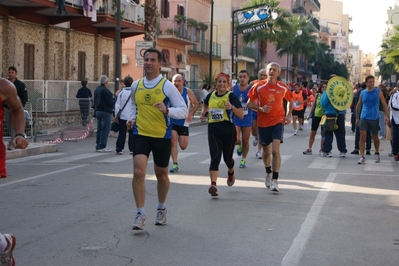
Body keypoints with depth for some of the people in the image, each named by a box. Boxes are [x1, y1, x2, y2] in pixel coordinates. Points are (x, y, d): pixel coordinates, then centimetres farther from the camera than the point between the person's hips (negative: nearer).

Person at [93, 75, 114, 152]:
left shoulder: (96, 90, 11)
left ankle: (98, 146, 17)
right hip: (105, 112, -9)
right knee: (105, 129, -5)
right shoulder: (106, 90, -17)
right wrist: (114, 98, -1)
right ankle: (102, 147, -6)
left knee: (99, 129, 14)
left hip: (98, 111, 9)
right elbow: (110, 102, -19)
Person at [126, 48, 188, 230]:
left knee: (161, 174, 14)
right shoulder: (136, 85, 3)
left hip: (162, 136, -2)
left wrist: (167, 110, -28)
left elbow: (184, 111, -10)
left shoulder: (167, 86, -10)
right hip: (140, 134, 2)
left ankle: (161, 209, 38)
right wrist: (132, 118, 4)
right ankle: (140, 214, -6)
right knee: (138, 172, -15)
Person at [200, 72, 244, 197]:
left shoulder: (231, 96, -6)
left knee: (227, 158, 12)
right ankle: (213, 184, -19)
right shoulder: (211, 96, 7)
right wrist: (204, 112, 13)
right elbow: (205, 104, 32)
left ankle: (231, 172, 46)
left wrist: (232, 107, -30)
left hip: (228, 131, -2)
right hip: (213, 131, 2)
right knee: (215, 157, -12)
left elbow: (241, 115, -13)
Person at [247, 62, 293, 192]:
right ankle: (268, 173, 42)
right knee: (266, 151, 13)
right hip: (263, 123, 1)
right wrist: (260, 108, -16)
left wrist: (288, 115, 4)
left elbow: (290, 101, 16)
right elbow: (249, 104, 1)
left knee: (275, 150, -16)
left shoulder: (283, 88, -1)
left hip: (278, 121, -1)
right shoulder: (258, 87, -3)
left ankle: (275, 180, -11)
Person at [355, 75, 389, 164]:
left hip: (374, 118, -1)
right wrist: (357, 118, 16)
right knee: (362, 136, -11)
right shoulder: (362, 93, 6)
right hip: (364, 118, 1)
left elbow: (384, 104, 0)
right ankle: (362, 157, -11)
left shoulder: (378, 92, 0)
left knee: (375, 137, 9)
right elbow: (358, 106, 16)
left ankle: (377, 153, 34)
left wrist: (386, 116, -9)